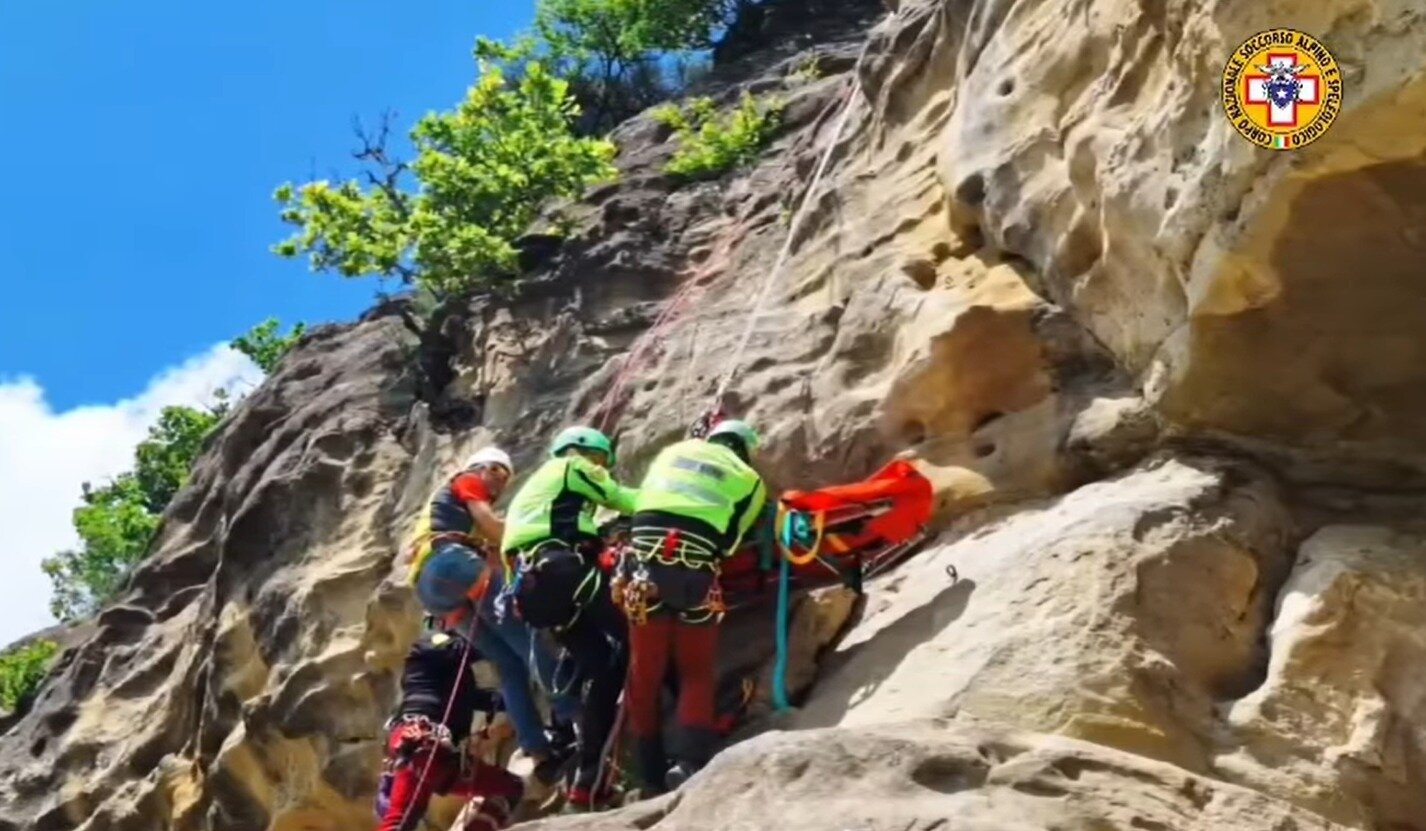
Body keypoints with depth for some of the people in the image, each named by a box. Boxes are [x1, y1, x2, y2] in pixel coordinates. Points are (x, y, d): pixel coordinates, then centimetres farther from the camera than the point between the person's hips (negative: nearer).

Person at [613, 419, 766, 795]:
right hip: (694, 570, -2)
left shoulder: (673, 451, 25)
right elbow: (728, 542, 11)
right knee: (697, 672, 11)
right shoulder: (749, 479, 17)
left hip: (643, 562, 2)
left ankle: (650, 772, 15)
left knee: (645, 672, 12)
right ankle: (689, 761, -7)